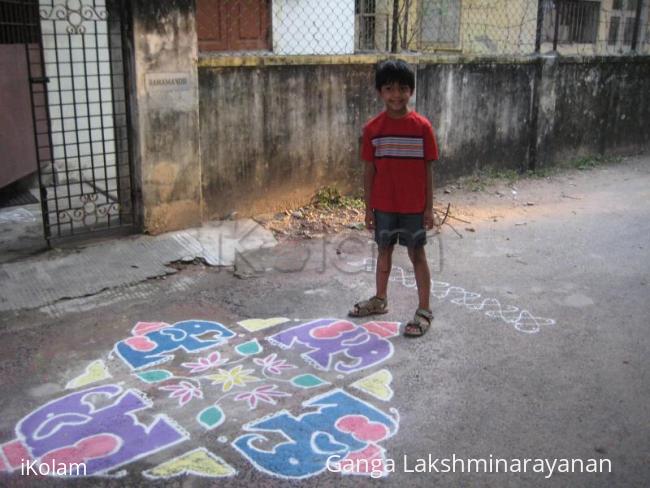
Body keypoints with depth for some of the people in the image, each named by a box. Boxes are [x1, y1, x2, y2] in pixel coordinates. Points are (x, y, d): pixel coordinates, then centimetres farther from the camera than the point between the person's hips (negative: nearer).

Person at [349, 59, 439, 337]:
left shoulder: (422, 126, -8)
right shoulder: (373, 129, -3)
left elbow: (428, 169, -5)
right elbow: (369, 170, 2)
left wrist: (429, 207, -6)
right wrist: (368, 207, 2)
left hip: (413, 206, -2)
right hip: (383, 205, 3)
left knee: (417, 254, 7)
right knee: (384, 251, 17)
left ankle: (424, 311, 16)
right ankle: (380, 300, 35)